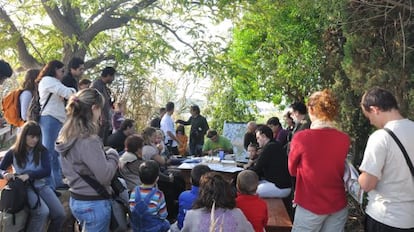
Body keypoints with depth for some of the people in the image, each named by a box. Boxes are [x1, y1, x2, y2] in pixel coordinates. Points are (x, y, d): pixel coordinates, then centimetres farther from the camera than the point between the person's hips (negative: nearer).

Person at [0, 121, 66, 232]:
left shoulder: (42, 151, 0)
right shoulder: (13, 152, -1)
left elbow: (47, 171, -9)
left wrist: (29, 175, -24)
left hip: (41, 185, 3)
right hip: (25, 188, -3)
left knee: (60, 214, -12)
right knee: (43, 212, -29)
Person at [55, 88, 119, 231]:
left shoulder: (68, 136, 4)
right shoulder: (88, 140, -25)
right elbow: (105, 176, -25)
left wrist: (105, 155, 8)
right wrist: (112, 155, -9)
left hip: (76, 199, 9)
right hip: (94, 204, -9)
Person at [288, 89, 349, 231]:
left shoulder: (301, 137, -16)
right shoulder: (345, 139, -6)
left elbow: (292, 170, -1)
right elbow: (338, 168, 7)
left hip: (311, 205, -3)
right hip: (338, 205, 4)